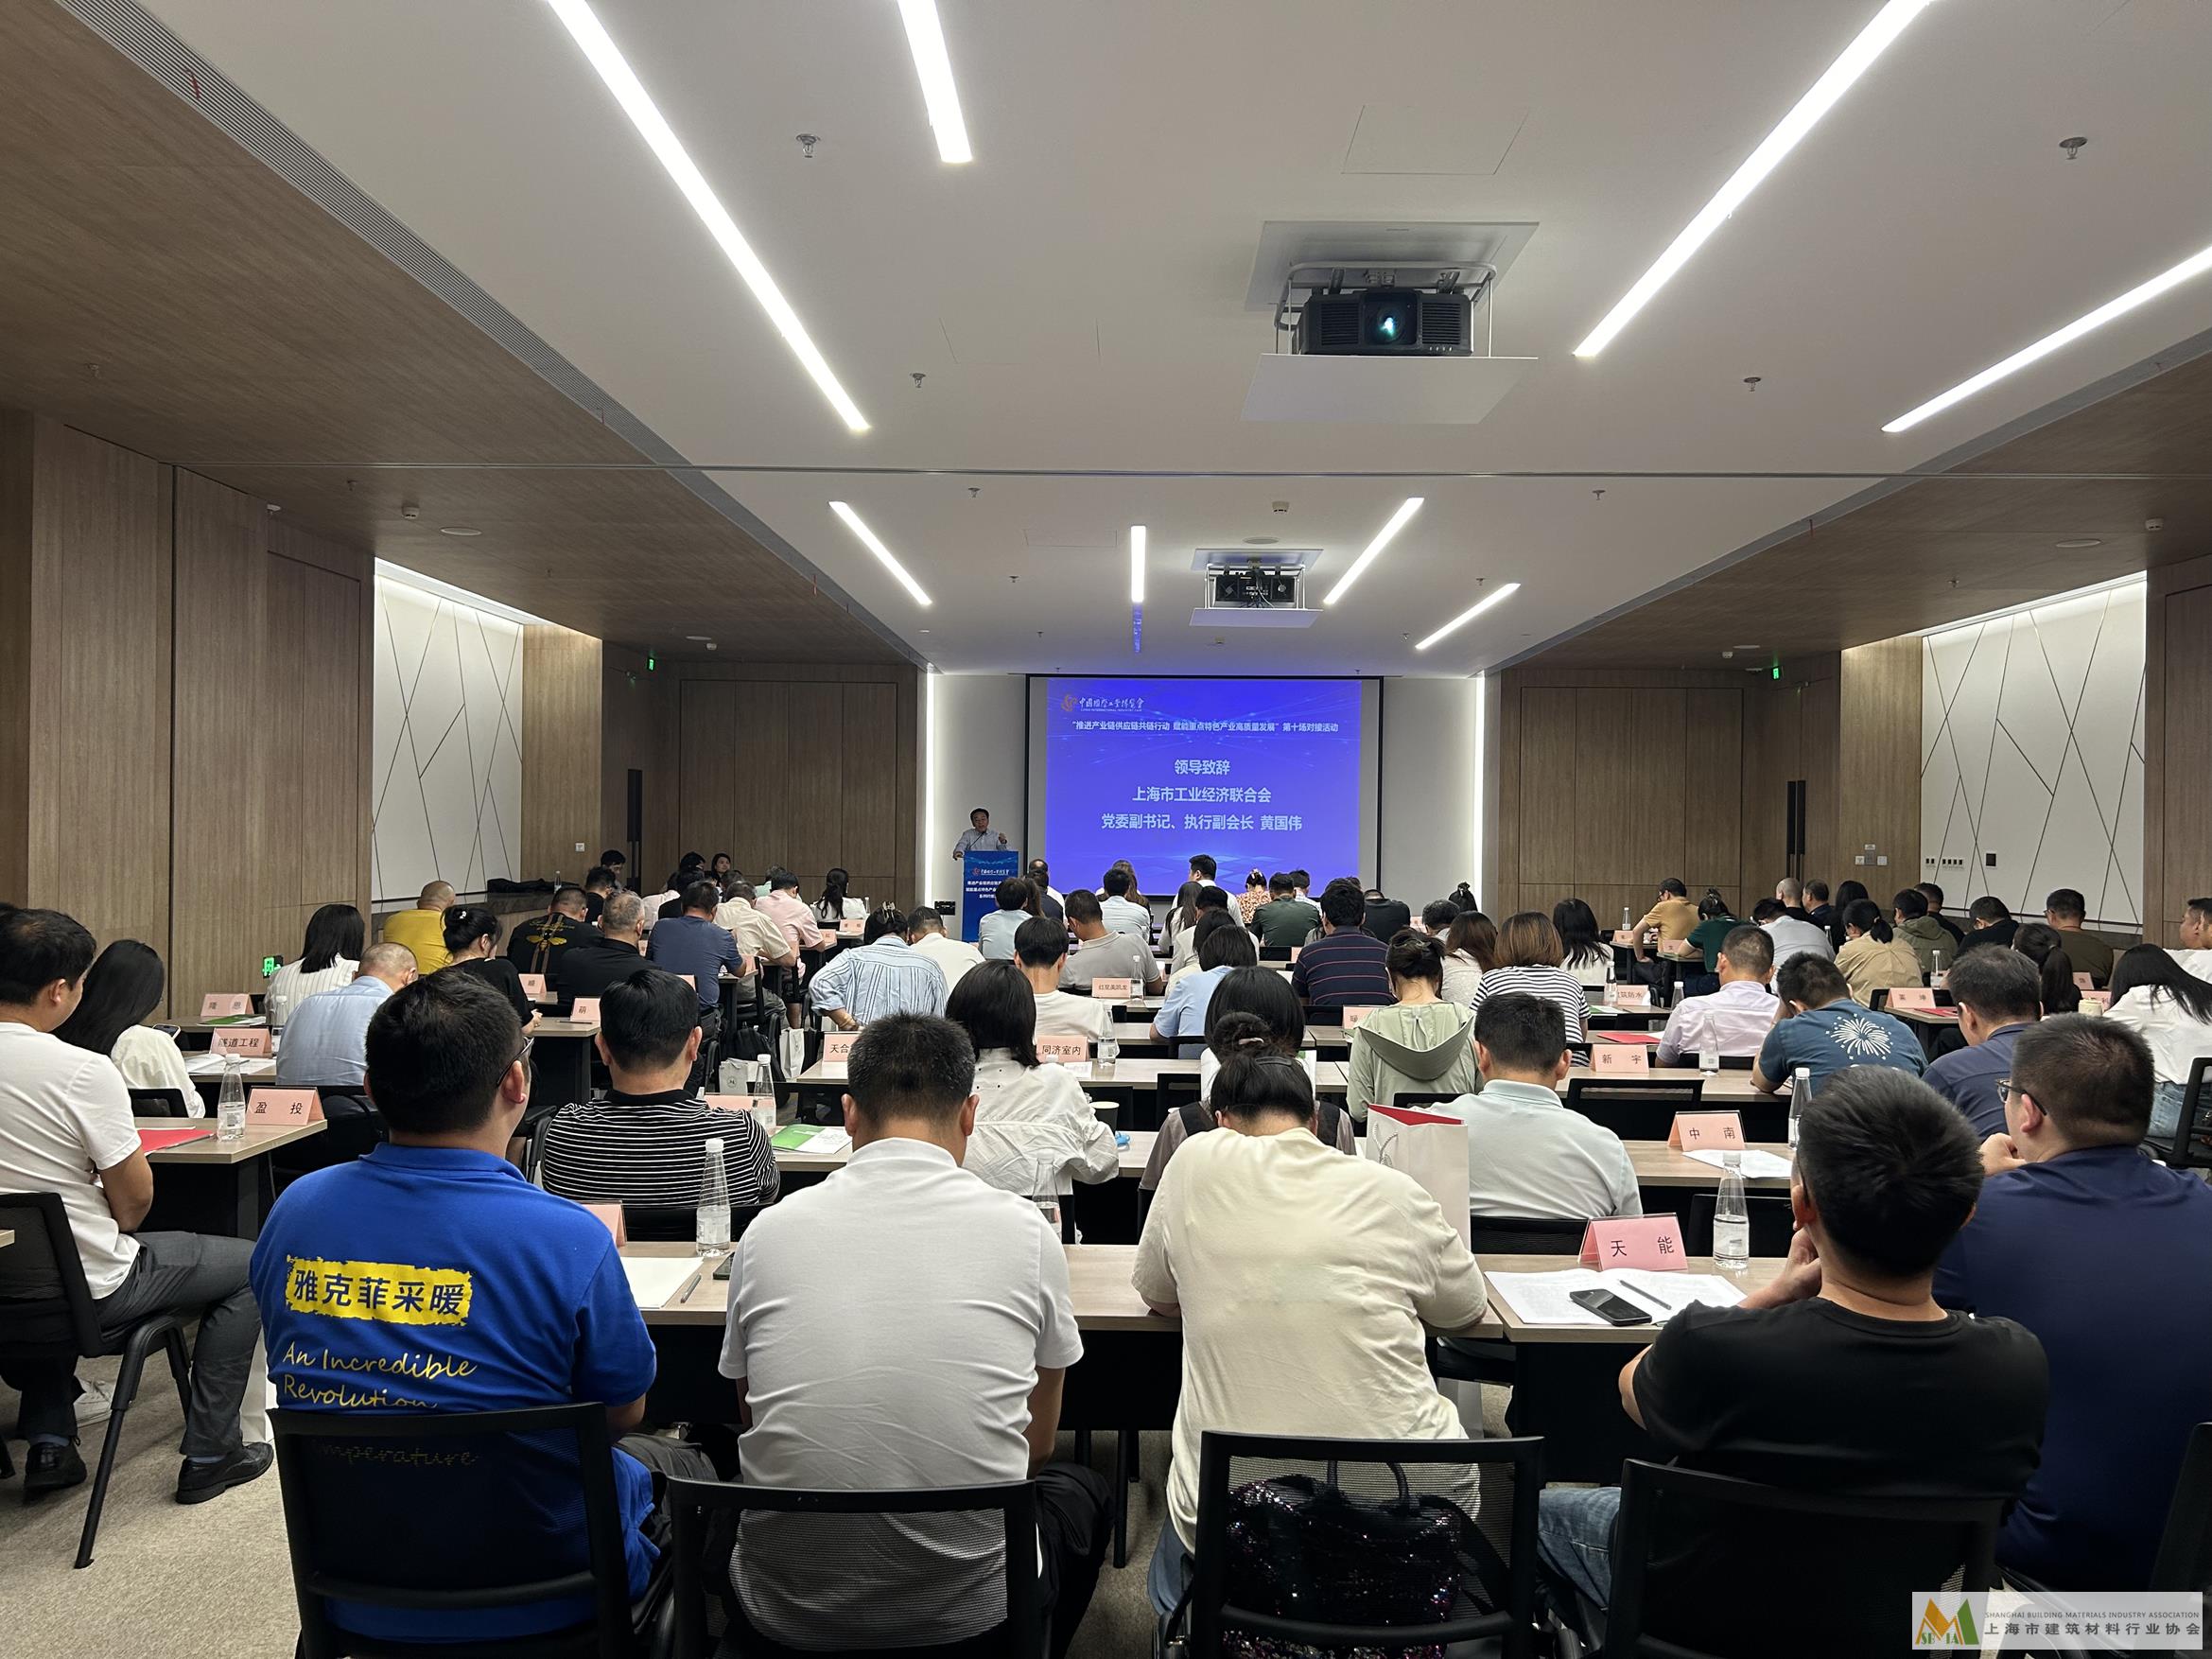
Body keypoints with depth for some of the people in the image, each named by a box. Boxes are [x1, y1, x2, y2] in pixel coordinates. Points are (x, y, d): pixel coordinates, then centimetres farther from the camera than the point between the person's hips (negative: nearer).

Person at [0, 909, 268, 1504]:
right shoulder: (83, 1071, -24)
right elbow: (134, 1200, -17)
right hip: (87, 1289, -7)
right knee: (248, 1267, 13)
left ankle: (49, 1444, 34)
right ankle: (209, 1455, 16)